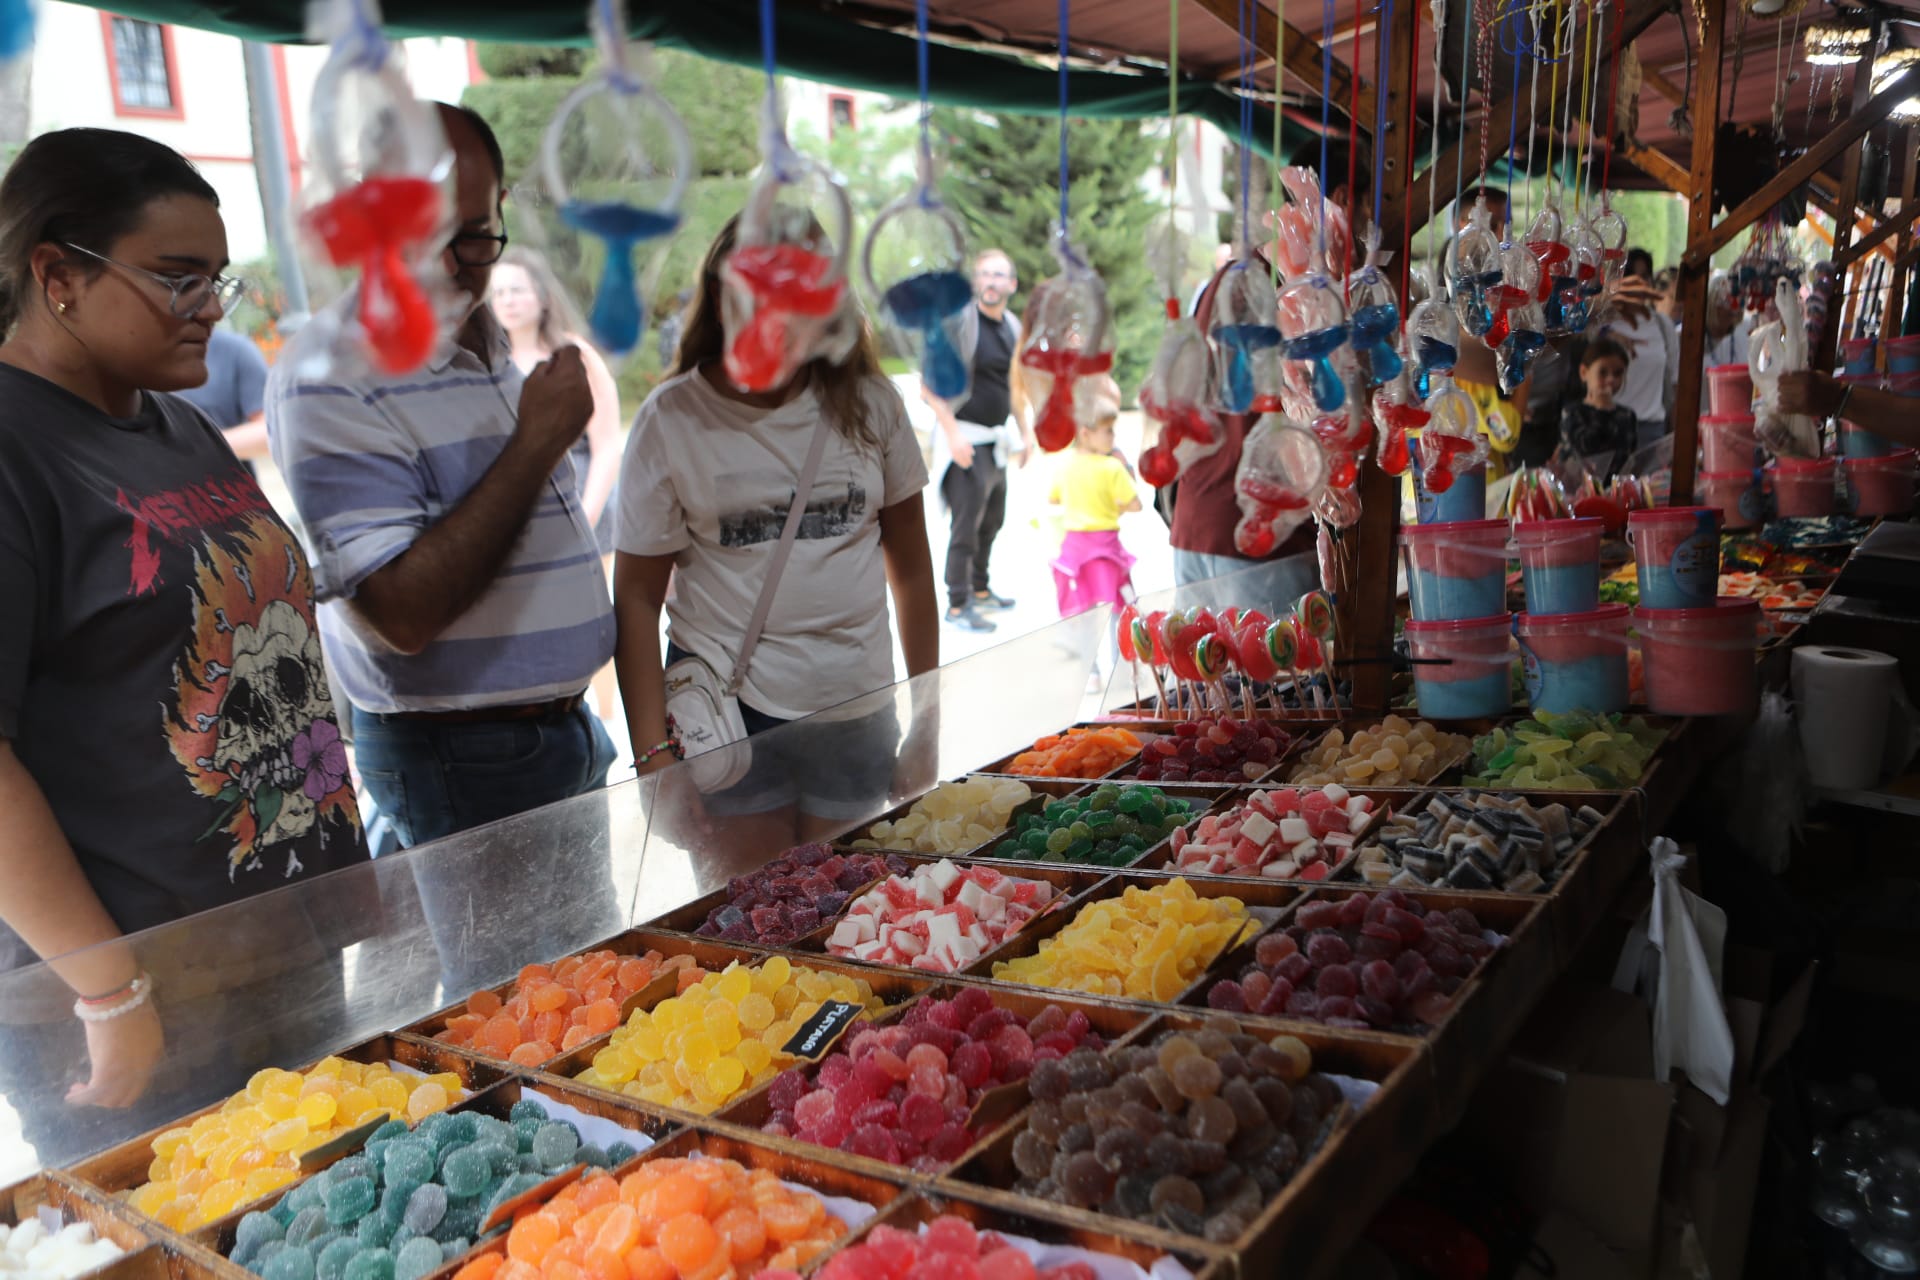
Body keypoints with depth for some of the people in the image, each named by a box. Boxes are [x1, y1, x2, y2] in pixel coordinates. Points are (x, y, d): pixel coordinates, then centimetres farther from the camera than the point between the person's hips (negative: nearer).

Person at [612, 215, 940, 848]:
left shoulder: (867, 402, 2)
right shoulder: (673, 417, -4)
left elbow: (910, 564, 10)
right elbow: (637, 596, -1)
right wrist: (652, 752, -7)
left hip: (856, 701, 2)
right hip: (724, 702, -2)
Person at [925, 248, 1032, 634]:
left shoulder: (1013, 326, 10)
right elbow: (930, 386, -16)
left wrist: (1025, 432, 18)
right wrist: (952, 435, -21)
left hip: (996, 439, 8)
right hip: (965, 439, -8)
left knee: (992, 521, 16)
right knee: (966, 526, -6)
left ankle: (980, 590, 31)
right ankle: (958, 605, 3)